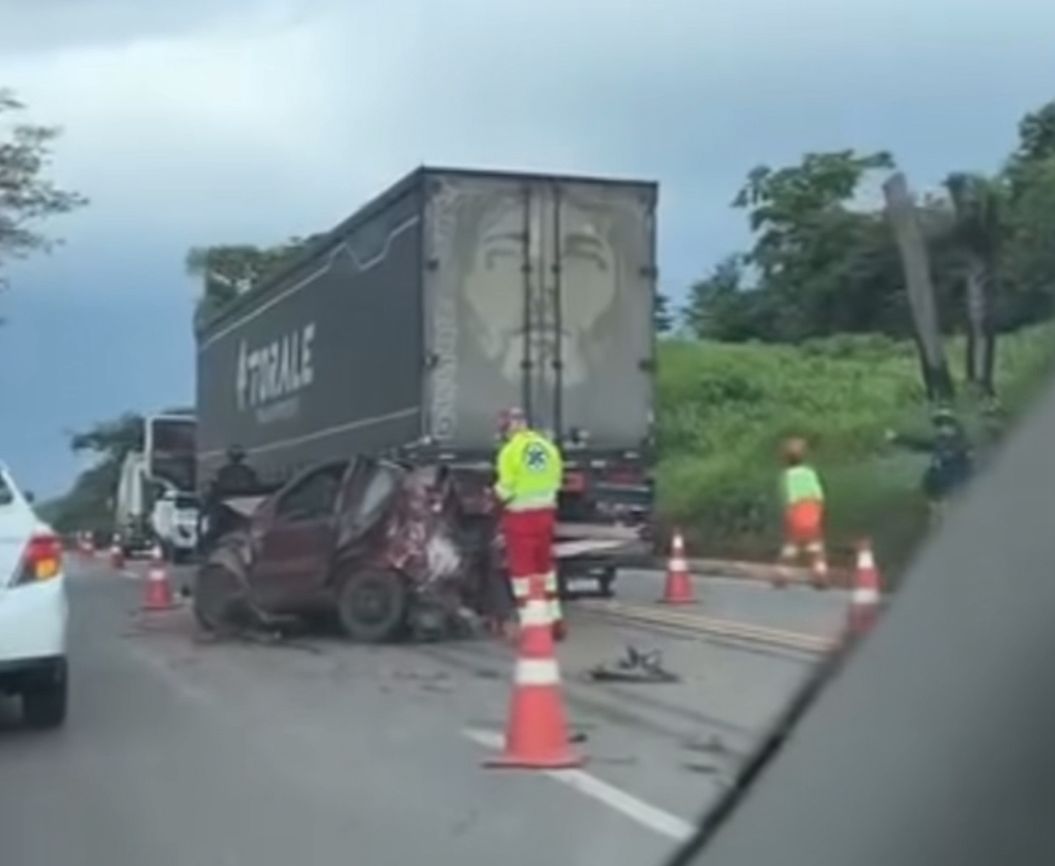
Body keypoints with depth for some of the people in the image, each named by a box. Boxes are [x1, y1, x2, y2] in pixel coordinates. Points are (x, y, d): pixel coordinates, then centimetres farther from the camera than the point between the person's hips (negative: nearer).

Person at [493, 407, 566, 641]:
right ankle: (555, 620, 24)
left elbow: (505, 490, -15)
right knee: (545, 564, 19)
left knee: (522, 568, 2)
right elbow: (556, 481, 8)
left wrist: (496, 493, 6)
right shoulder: (548, 446, 4)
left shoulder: (511, 450, -15)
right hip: (545, 512, 6)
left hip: (520, 515, -6)